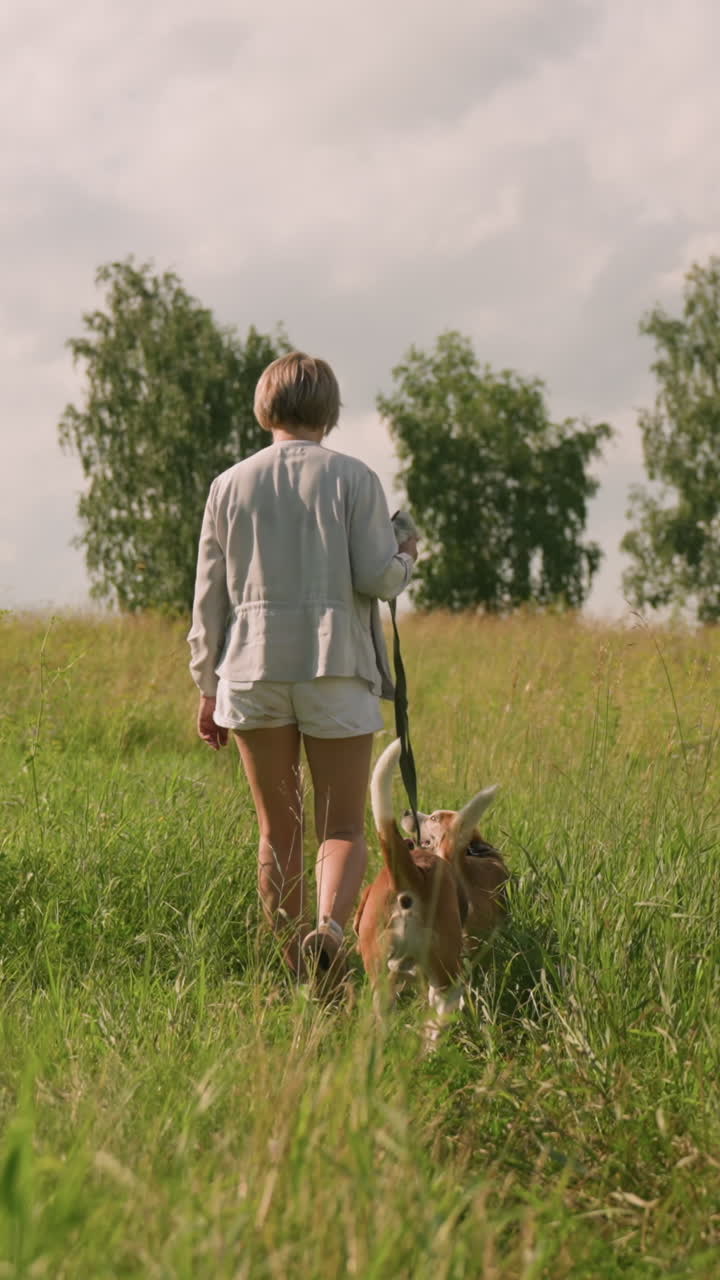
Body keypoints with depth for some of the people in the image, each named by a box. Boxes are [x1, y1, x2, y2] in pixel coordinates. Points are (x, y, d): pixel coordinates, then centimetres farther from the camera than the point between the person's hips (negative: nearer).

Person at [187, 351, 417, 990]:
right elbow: (377, 578, -9)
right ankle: (329, 927, -25)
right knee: (343, 828, 3)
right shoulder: (354, 478, -1)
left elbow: (210, 596, 7)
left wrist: (208, 686, 13)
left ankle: (301, 972, 13)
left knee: (278, 831, 11)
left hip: (252, 669, 2)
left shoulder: (231, 485, 6)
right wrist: (406, 559, 14)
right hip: (336, 670, -2)